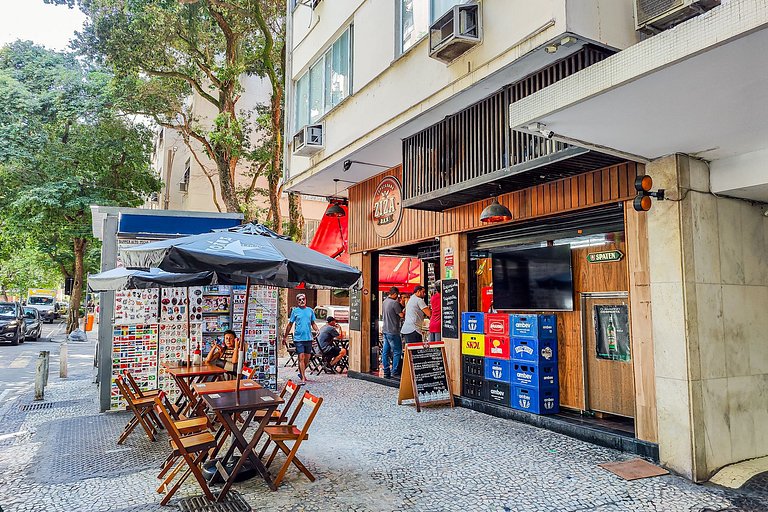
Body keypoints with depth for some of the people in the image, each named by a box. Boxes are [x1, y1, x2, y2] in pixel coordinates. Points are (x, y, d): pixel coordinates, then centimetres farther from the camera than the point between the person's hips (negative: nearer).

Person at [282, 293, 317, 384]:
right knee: (301, 357, -7)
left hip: (308, 338, 3)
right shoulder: (295, 311, 2)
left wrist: (318, 330, -2)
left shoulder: (310, 310, 10)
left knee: (307, 357, 9)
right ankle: (303, 378, -1)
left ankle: (301, 373, 32)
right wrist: (285, 337, 9)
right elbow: (290, 324, 7)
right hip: (298, 338, -3)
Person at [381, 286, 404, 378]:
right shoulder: (395, 303, -15)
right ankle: (395, 371, -1)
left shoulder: (384, 301, 11)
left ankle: (386, 372, 13)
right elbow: (401, 315, -14)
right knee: (397, 351, -1)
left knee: (385, 351, 9)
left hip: (385, 330, 9)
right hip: (392, 331, -9)